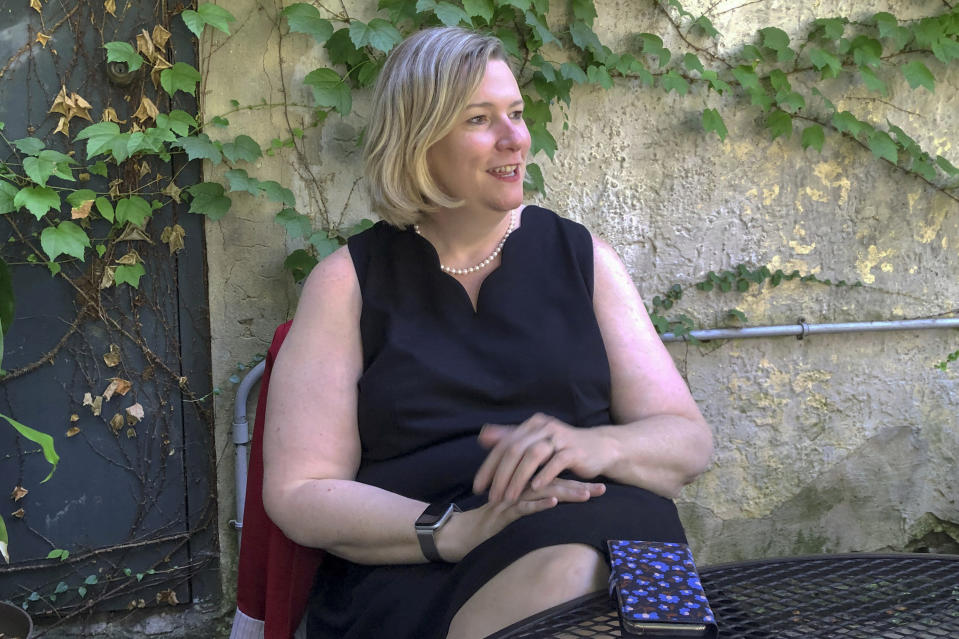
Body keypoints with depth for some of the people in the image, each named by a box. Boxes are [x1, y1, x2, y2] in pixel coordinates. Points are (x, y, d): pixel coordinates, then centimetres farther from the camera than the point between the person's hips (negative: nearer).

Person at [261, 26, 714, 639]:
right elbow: (297, 493, 0)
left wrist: (594, 446, -15)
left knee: (572, 573, -33)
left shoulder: (580, 256, 12)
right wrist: (456, 530, -17)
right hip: (410, 578, -2)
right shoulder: (348, 281, 7)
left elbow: (689, 440, 8)